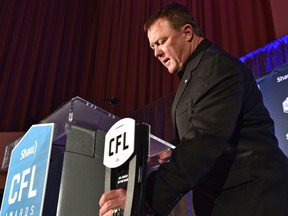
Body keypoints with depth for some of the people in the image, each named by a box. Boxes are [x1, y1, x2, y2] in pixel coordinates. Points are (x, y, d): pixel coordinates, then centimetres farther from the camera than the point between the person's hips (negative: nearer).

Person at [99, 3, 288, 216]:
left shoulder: (218, 66, -14)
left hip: (249, 199, -9)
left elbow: (204, 141, -27)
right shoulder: (195, 74, 18)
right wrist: (176, 157, 6)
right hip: (222, 198, 9)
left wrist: (144, 196, -33)